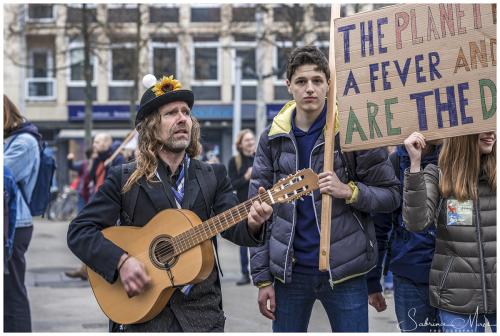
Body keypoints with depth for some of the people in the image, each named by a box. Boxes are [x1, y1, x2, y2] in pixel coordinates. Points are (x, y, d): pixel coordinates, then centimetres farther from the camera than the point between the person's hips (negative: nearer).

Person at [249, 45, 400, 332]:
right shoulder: (273, 138, 5)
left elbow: (391, 195, 0)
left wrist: (349, 191, -19)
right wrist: (262, 277, 2)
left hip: (345, 271, -2)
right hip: (289, 271, 2)